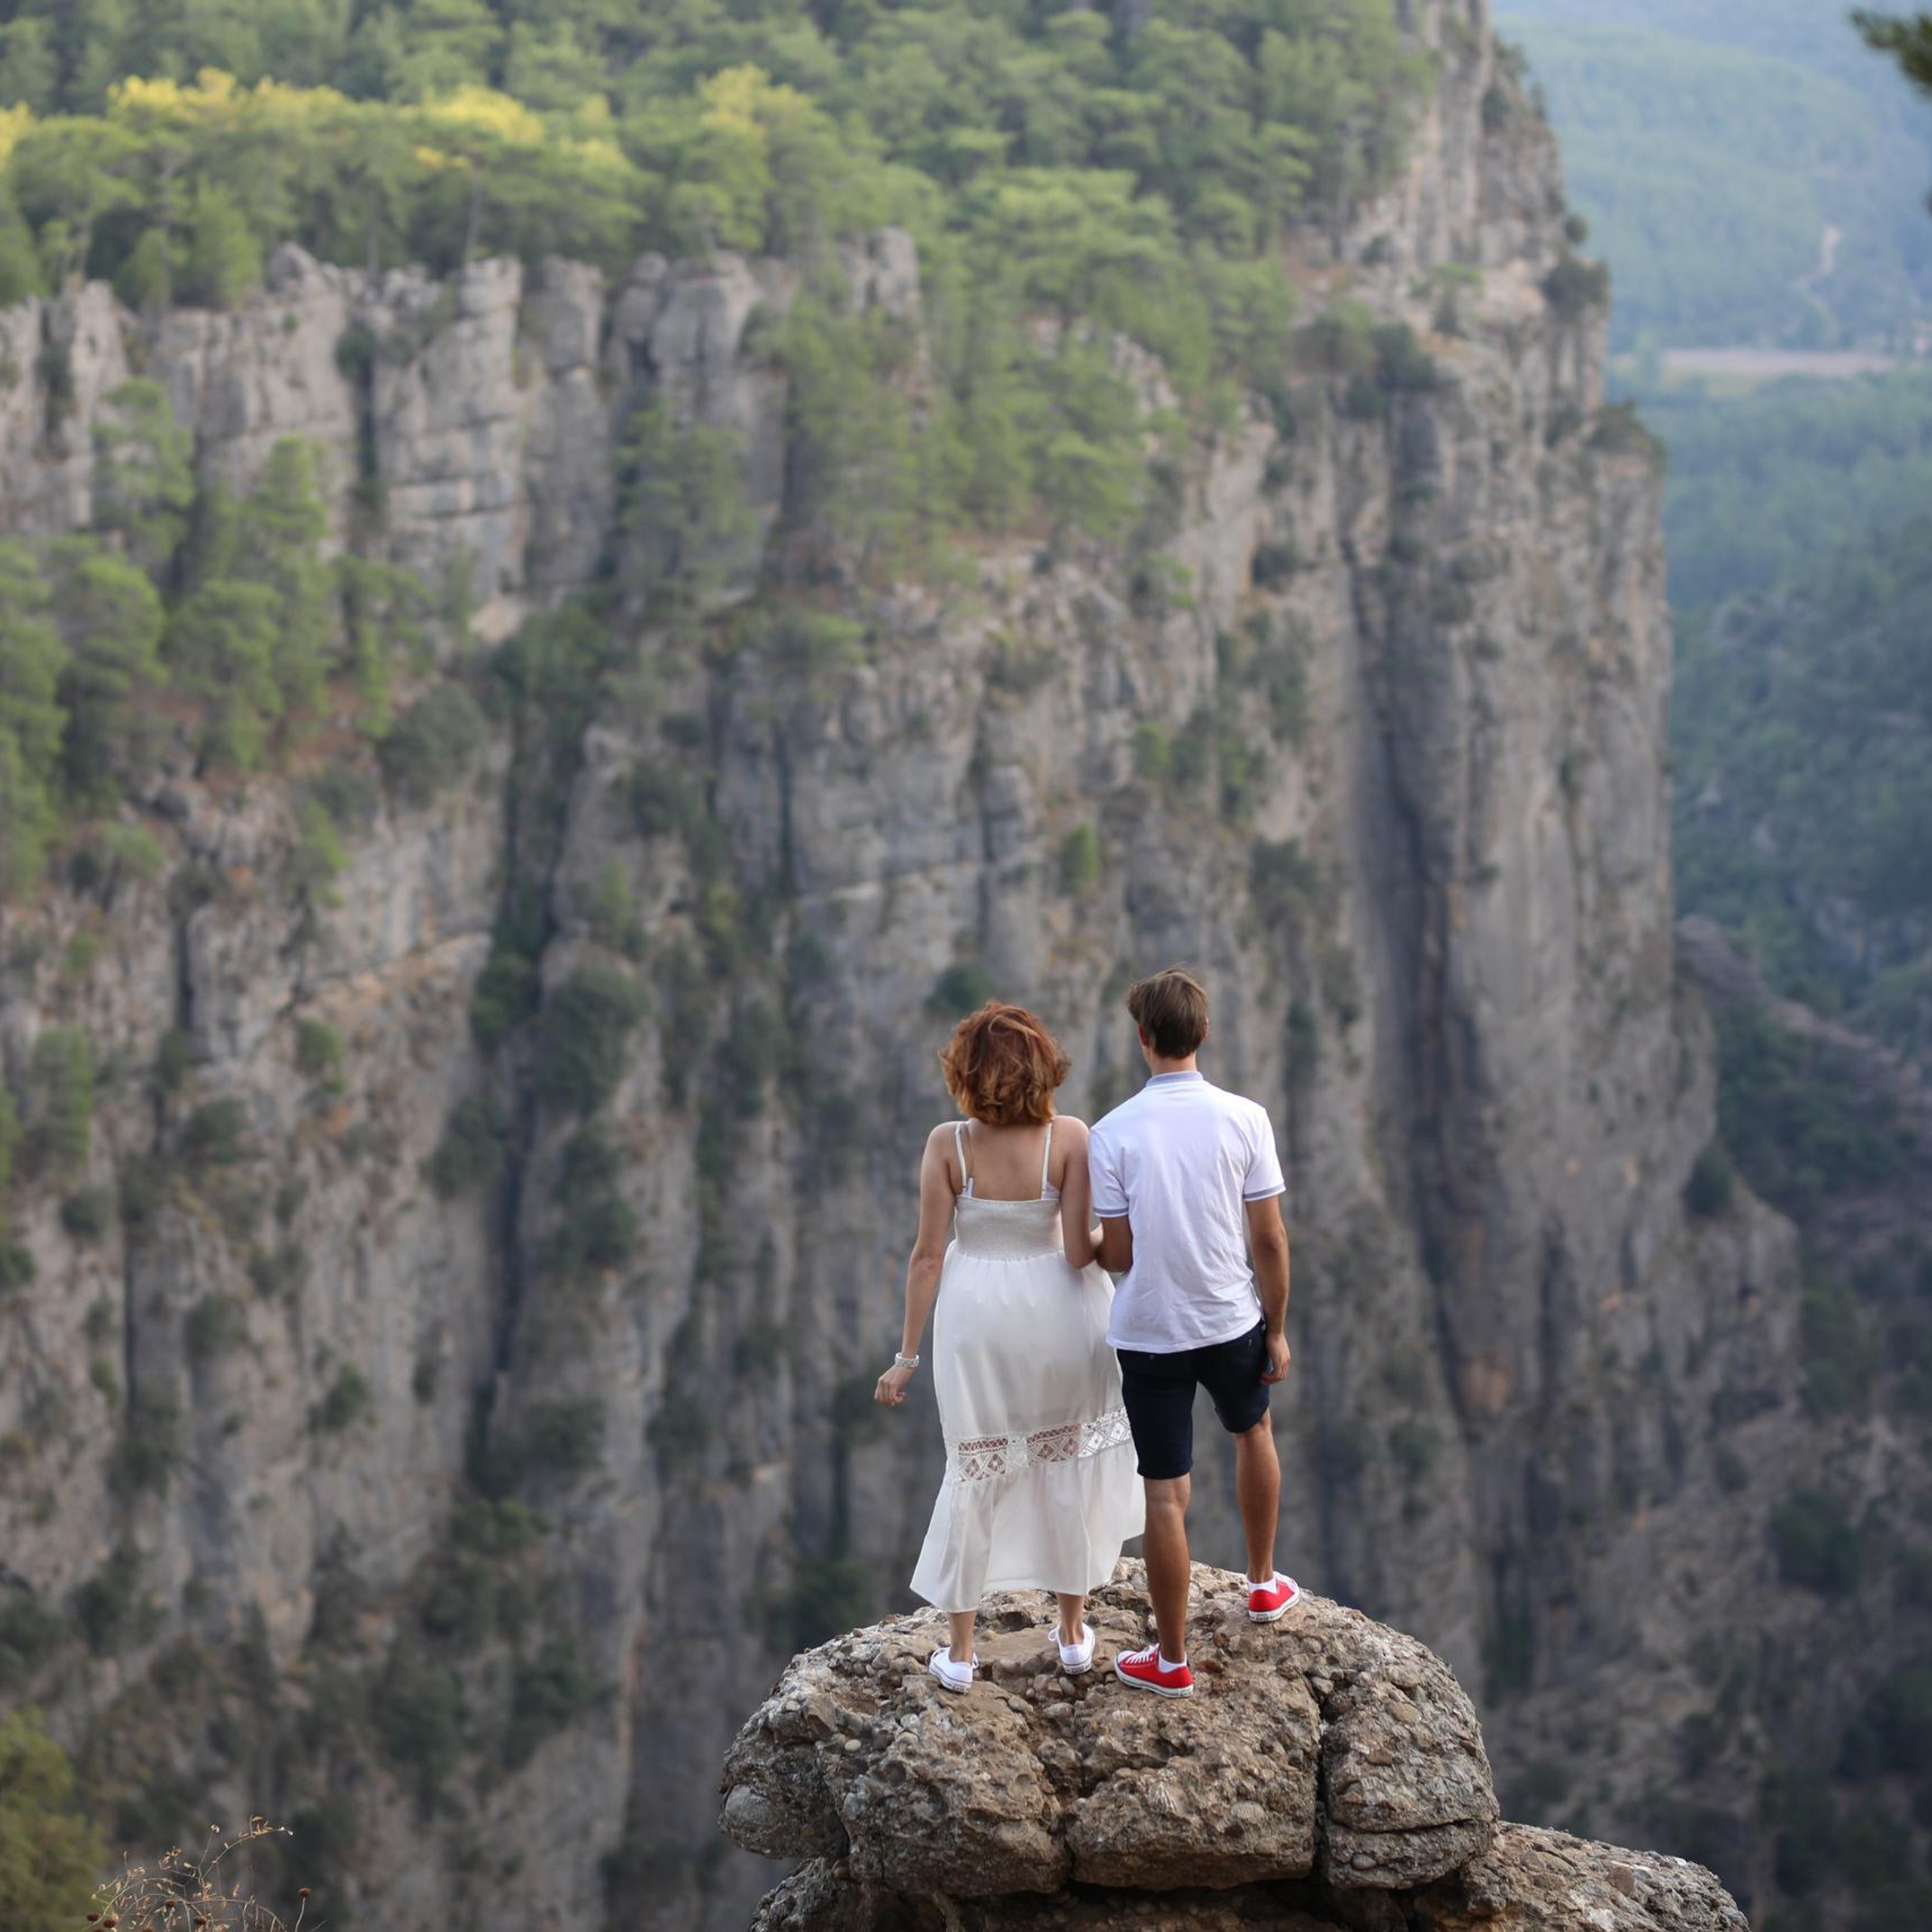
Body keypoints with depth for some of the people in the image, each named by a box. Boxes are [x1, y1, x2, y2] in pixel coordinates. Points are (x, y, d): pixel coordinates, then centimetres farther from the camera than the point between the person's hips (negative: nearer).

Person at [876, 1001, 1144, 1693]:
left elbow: (928, 1255, -11)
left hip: (977, 1316, 0)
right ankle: (1073, 1632, 28)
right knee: (1070, 1468, 18)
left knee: (975, 1474, 14)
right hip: (1055, 1307, 0)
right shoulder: (1069, 1138, -15)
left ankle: (959, 1650, 19)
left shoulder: (948, 1145, -14)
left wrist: (907, 1355, -2)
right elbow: (1079, 1251, -14)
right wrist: (1113, 1230, 10)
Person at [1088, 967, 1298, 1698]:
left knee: (1166, 1494, 5)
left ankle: (1171, 1659, 13)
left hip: (1151, 1335, -2)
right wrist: (1277, 1330, 6)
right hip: (1232, 1321, 2)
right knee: (1252, 1430, 32)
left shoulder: (1113, 1134, -13)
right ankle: (1264, 1583, 45)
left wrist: (1089, 1247, 16)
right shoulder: (1243, 1119, -10)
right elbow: (1269, 1239, -7)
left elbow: (1117, 1255, -8)